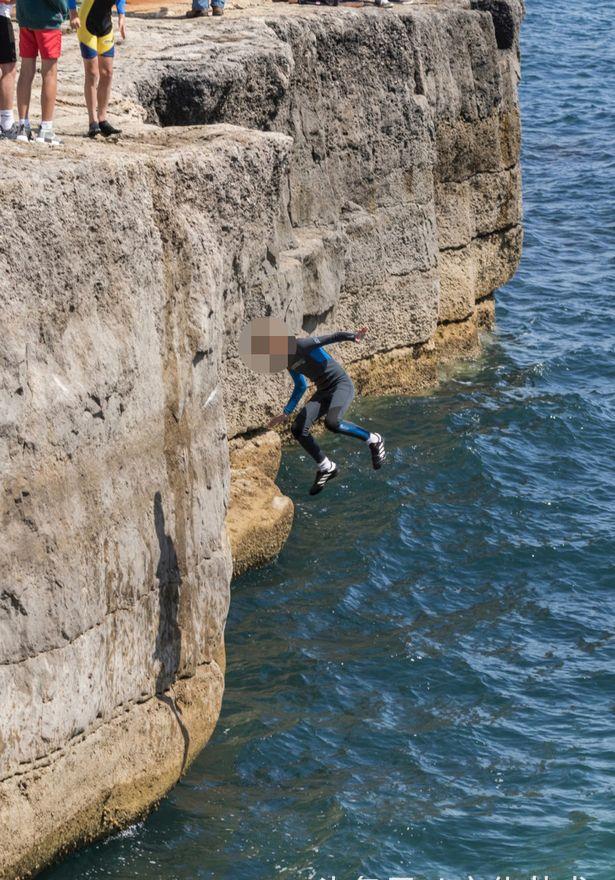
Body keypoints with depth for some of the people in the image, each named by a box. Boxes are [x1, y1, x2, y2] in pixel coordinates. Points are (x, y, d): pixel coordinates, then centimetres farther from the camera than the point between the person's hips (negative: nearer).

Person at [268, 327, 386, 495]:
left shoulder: (300, 345, -15)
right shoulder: (288, 360, 11)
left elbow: (331, 337, -24)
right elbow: (301, 386, 25)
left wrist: (352, 336, -43)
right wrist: (286, 413, 27)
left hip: (341, 384, -8)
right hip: (323, 392, 8)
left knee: (332, 422, -34)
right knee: (298, 429, -9)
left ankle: (373, 441, -11)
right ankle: (326, 468, 5)